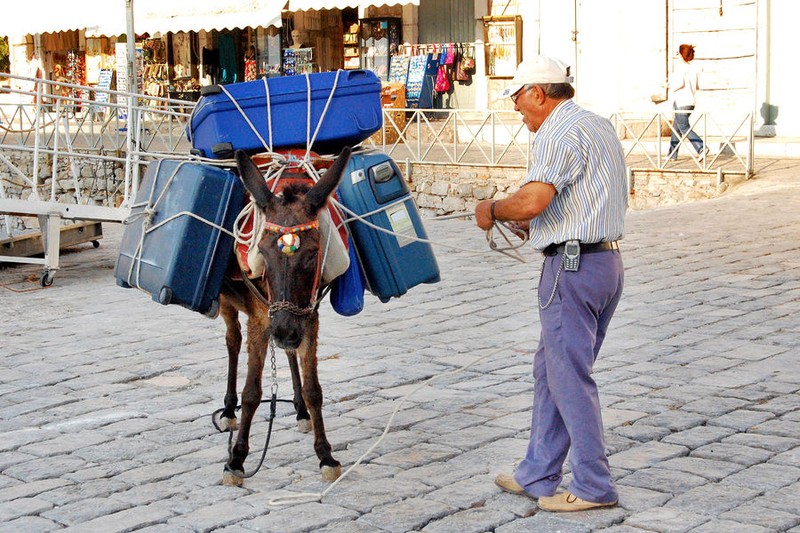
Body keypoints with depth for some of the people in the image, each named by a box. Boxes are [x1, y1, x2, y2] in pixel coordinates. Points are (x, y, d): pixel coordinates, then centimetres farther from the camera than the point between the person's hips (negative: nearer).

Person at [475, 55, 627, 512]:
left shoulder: (558, 132, -13)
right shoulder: (601, 126, 18)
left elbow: (532, 200, -26)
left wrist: (492, 210, -5)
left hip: (572, 265, -10)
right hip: (608, 262, 10)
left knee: (570, 377, -2)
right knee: (551, 370, 16)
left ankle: (595, 486, 6)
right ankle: (538, 475, 23)